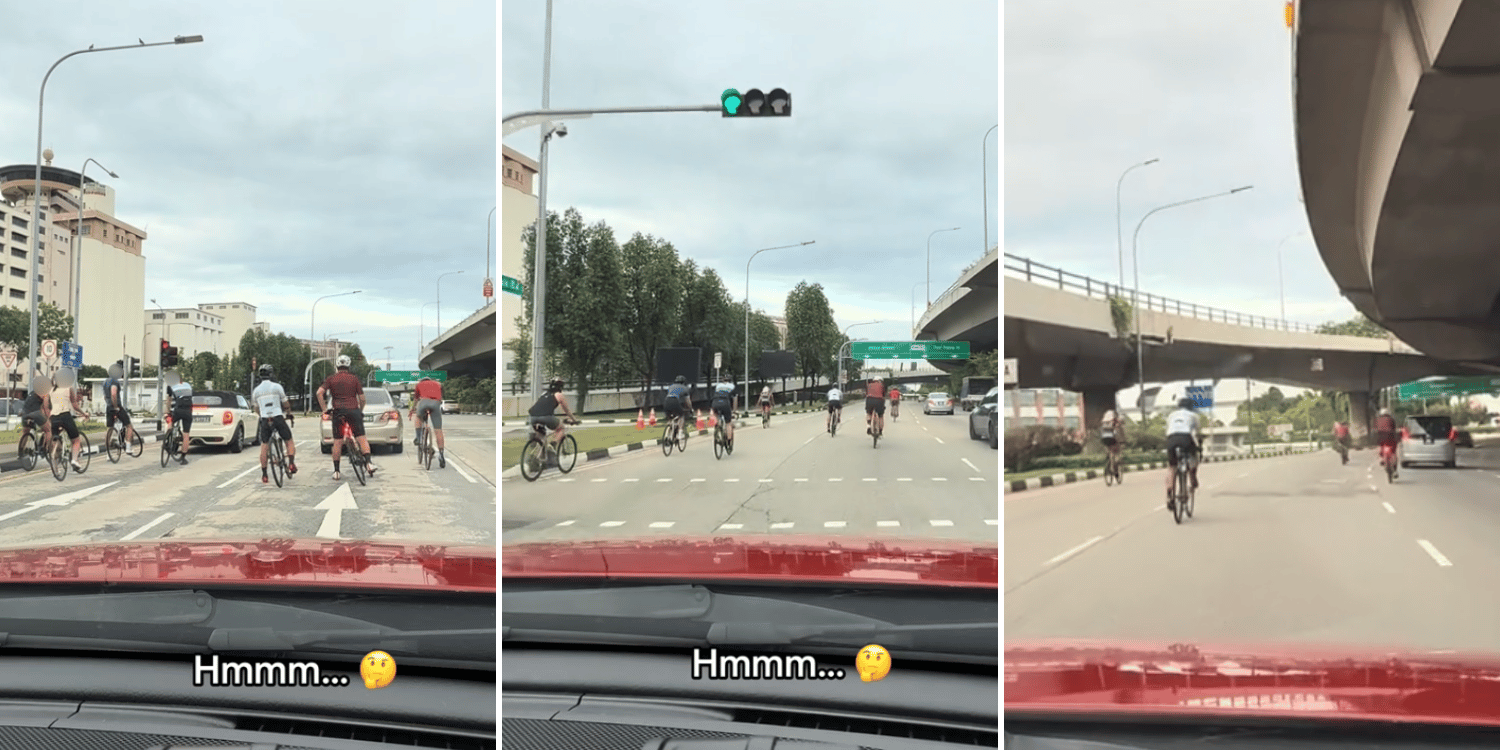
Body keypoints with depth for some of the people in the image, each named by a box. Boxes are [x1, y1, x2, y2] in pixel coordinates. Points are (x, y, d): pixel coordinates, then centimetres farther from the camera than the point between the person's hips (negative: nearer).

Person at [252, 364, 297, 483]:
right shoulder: (277, 387, -1)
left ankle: (264, 475, 5)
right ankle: (291, 463, -9)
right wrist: (289, 414, 25)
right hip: (278, 418, -2)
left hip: (265, 420, 3)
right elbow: (286, 404, 6)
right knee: (289, 442, 11)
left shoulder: (256, 390, 8)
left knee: (264, 447, 7)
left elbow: (256, 407, 20)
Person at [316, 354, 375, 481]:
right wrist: (360, 411, 20)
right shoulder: (354, 378, 8)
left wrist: (325, 409, 0)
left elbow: (319, 392, -4)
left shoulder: (331, 379, 9)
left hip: (338, 411, 1)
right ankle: (368, 462, -18)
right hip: (353, 410, -1)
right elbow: (362, 398, 5)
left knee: (337, 442, 6)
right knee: (362, 438, 0)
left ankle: (336, 471, 8)